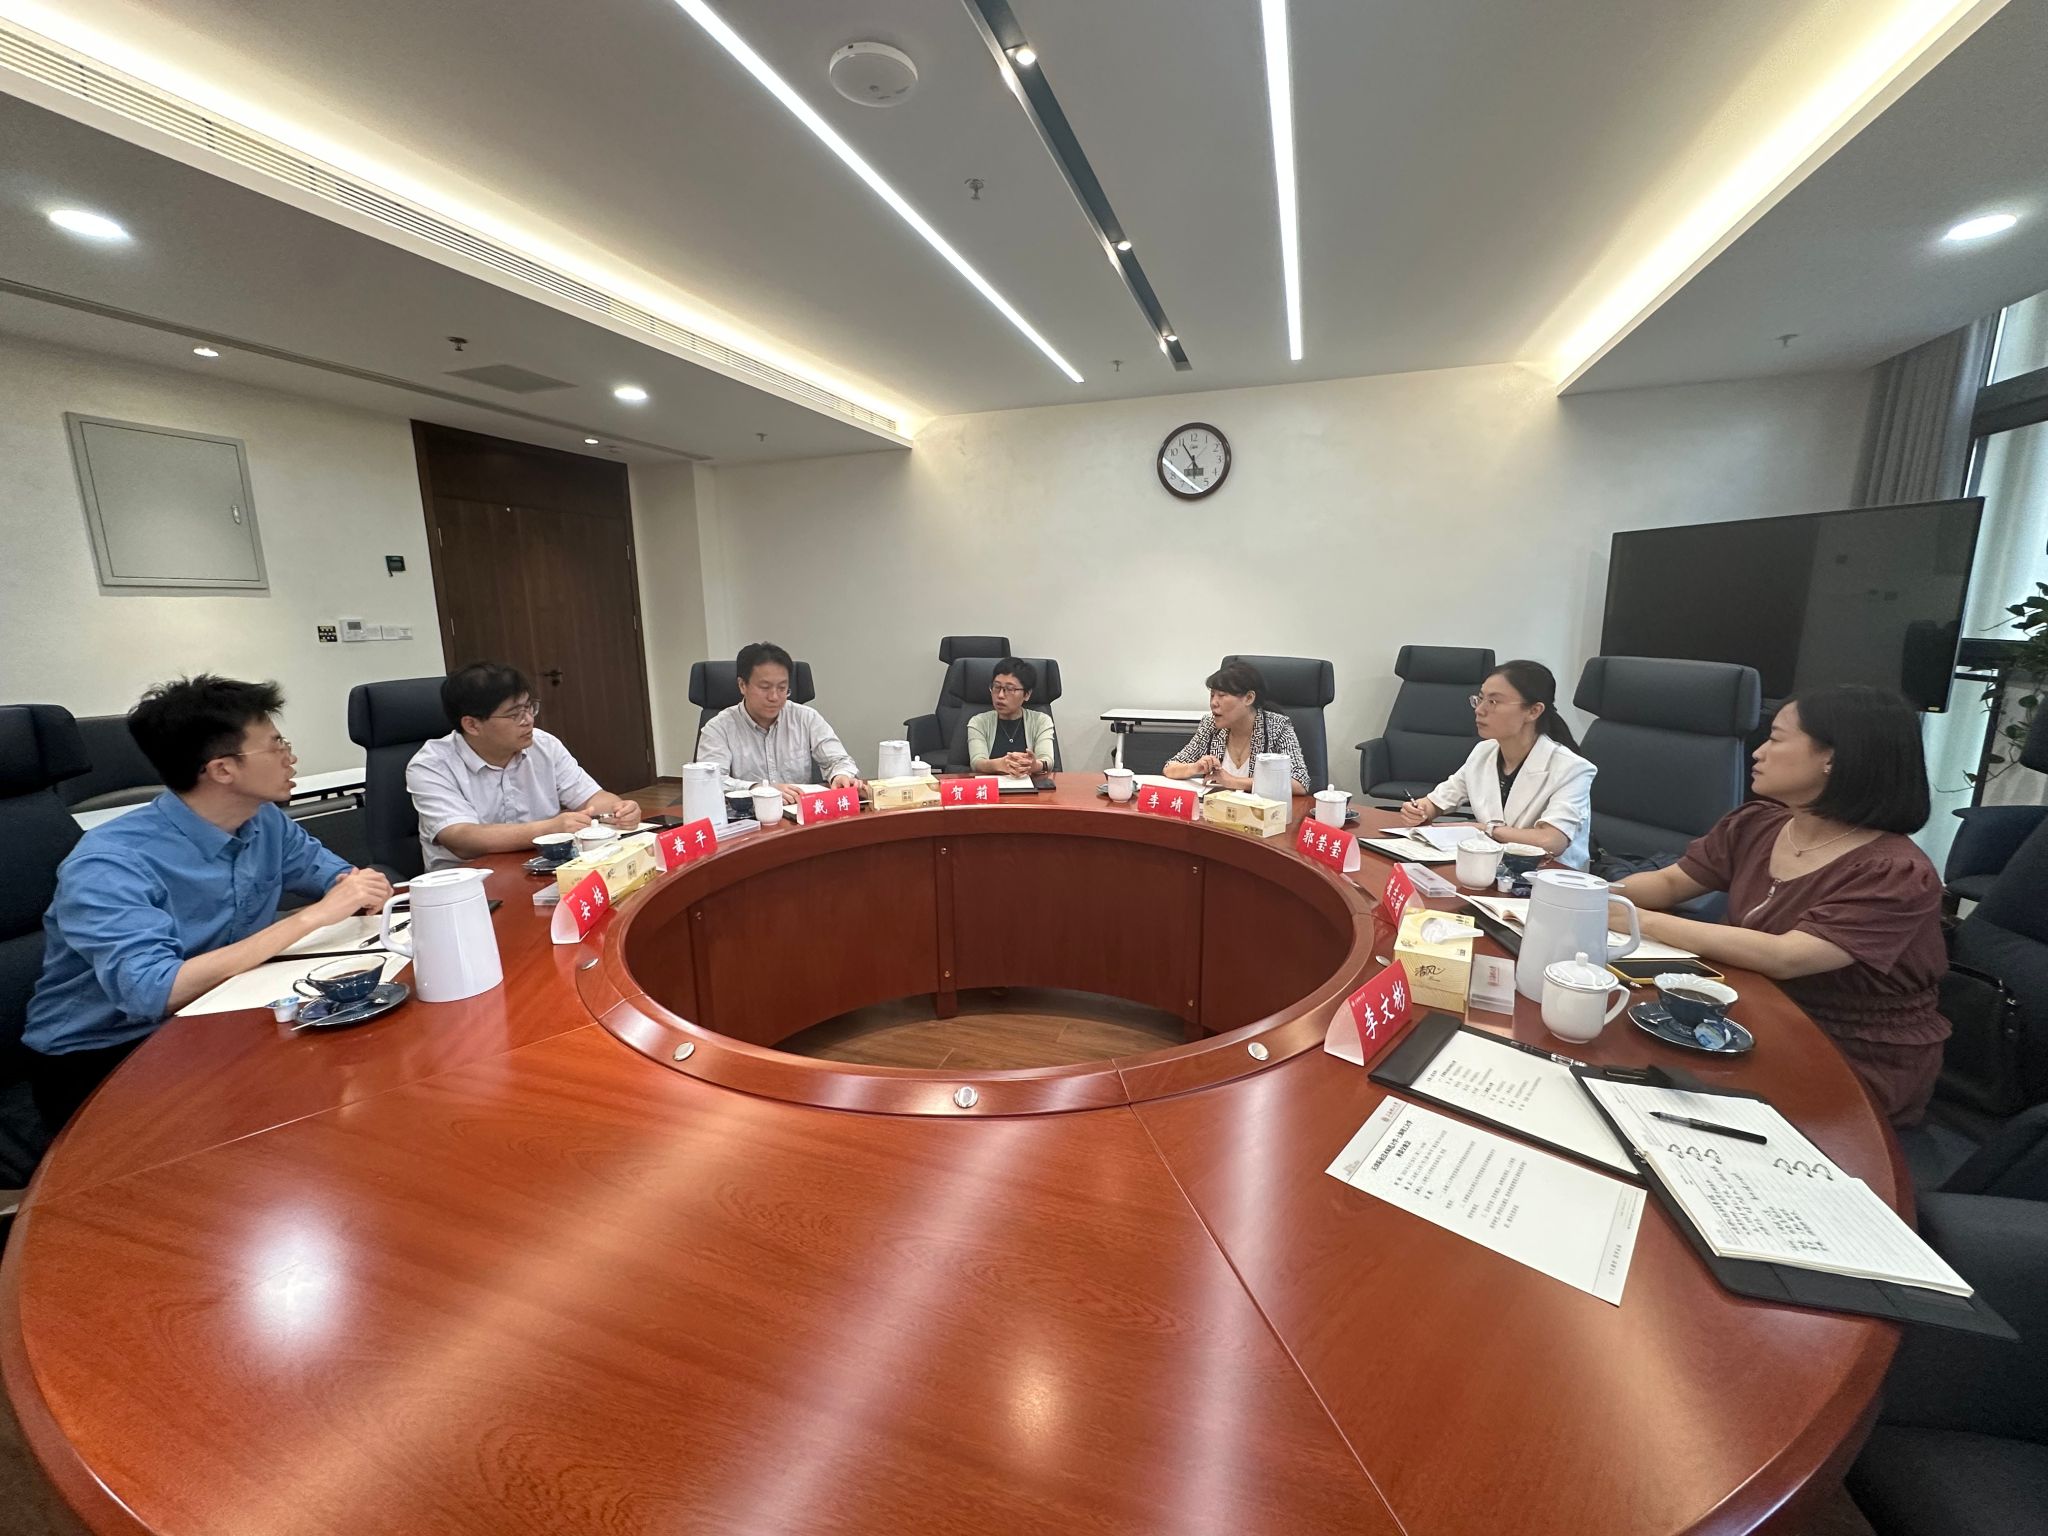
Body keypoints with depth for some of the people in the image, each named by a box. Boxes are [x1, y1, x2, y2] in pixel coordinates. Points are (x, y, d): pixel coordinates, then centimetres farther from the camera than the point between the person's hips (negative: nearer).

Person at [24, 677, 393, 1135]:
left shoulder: (266, 822, -4)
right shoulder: (107, 865, -24)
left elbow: (337, 876, 10)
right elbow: (154, 993, -35)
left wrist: (360, 889, -14)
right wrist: (311, 917, -34)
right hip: (98, 1064, -6)